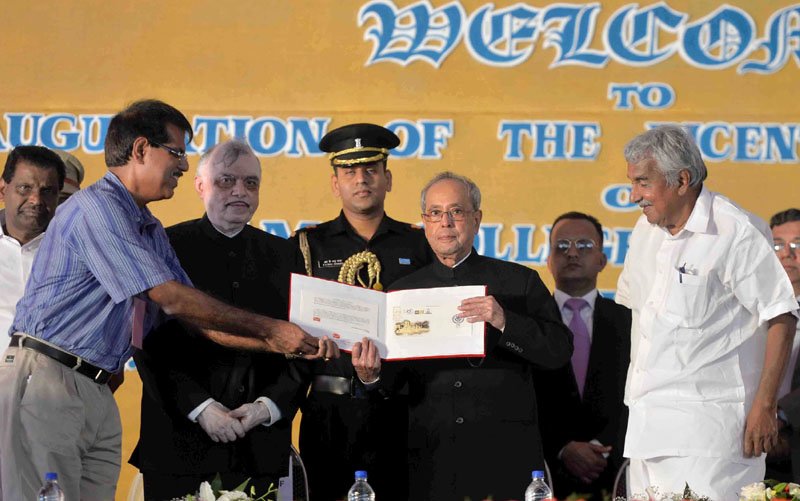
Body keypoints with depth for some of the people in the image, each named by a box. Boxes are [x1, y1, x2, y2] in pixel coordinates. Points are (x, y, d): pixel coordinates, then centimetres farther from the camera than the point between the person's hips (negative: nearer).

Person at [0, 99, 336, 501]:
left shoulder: (151, 232, 19)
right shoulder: (96, 207, -12)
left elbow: (197, 319, 18)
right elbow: (171, 299, -15)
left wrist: (280, 344, 7)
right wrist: (269, 329, -9)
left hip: (97, 392, 9)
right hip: (45, 378, -9)